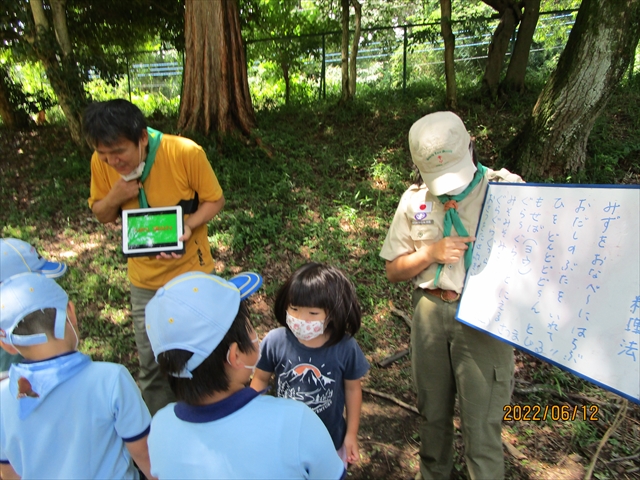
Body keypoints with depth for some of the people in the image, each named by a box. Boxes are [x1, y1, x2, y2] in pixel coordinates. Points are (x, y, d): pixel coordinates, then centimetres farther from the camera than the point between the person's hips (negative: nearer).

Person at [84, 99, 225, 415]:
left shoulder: (186, 153, -22)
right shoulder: (101, 163, -11)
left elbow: (214, 200, -10)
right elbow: (101, 214, 3)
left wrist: (188, 225, -29)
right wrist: (114, 197, -20)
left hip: (191, 271, -2)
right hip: (144, 279, 3)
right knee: (150, 361, 14)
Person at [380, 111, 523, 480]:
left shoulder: (508, 190, -7)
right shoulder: (415, 200, 2)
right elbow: (394, 270, 5)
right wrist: (431, 253, -12)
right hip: (430, 314, 4)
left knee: (481, 425, 2)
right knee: (433, 412, 21)